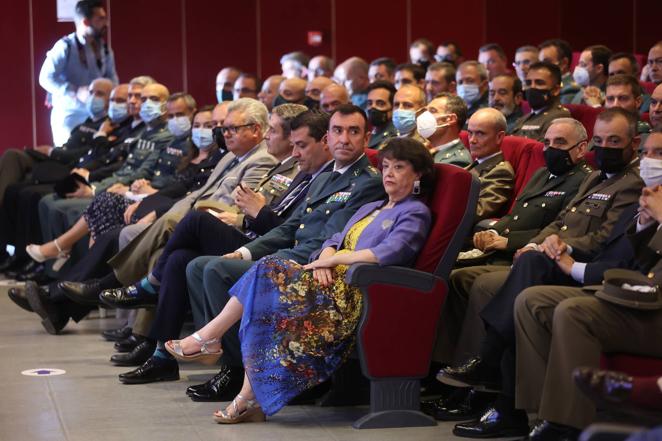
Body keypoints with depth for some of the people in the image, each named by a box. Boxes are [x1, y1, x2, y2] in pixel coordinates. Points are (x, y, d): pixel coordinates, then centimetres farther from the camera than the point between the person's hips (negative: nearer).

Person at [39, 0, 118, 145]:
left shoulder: (104, 48, 5)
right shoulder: (65, 47, -12)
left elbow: (112, 77, 17)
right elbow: (46, 78, -16)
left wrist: (108, 92, -7)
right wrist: (76, 92, -24)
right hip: (68, 114, -5)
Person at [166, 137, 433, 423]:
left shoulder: (415, 213, 5)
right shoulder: (370, 208, 32)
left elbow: (391, 252, -14)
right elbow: (336, 239, 19)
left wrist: (334, 259, -12)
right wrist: (325, 259, -5)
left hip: (356, 289, -8)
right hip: (332, 280, 8)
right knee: (268, 272, -17)